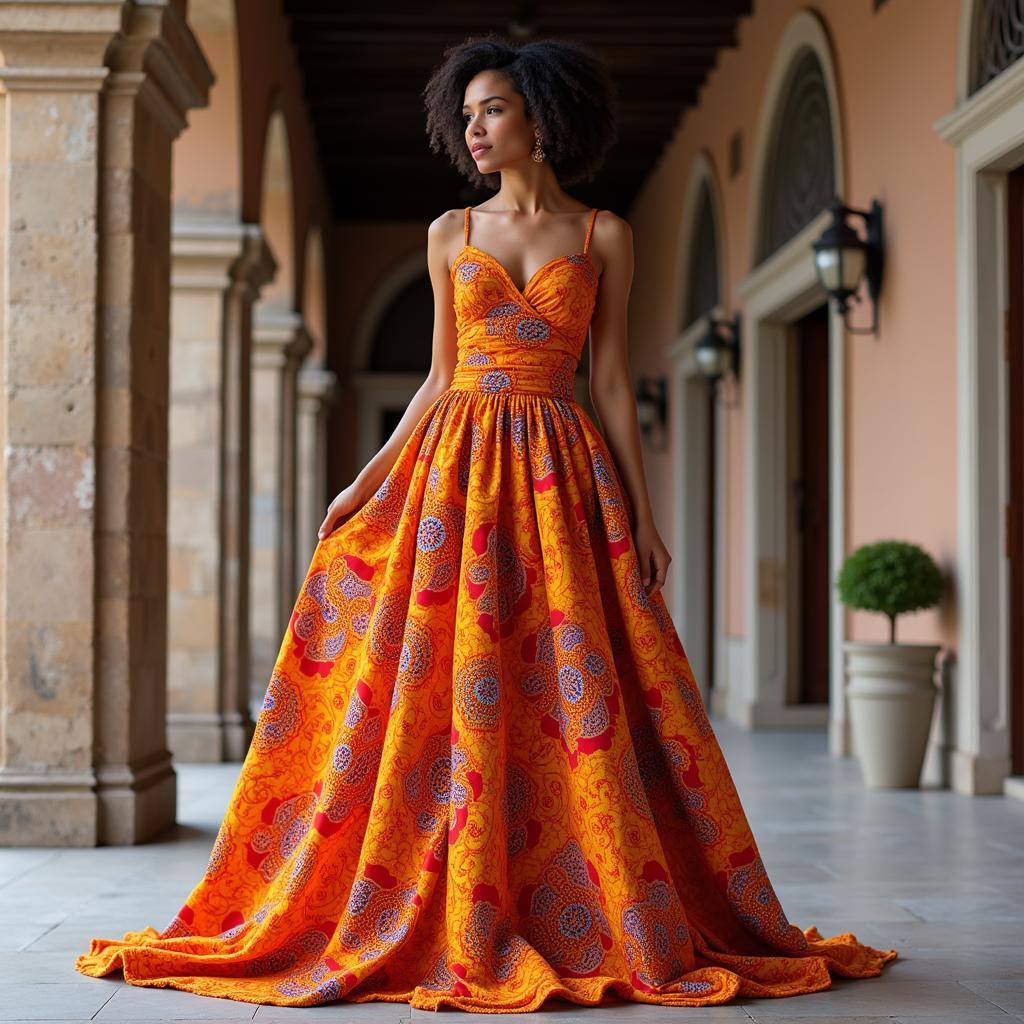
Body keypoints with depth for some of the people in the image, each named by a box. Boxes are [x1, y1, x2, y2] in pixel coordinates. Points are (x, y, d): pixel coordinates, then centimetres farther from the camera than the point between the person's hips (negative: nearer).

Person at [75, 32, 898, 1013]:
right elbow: (442, 377, 12)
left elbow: (613, 383, 5)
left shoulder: (602, 236, 6)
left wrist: (642, 518, 0)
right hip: (454, 464, 2)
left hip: (563, 474, -1)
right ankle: (456, 922, 6)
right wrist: (364, 483, 5)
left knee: (576, 690, -4)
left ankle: (605, 918, 7)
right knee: (446, 688, -3)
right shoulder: (450, 233, 11)